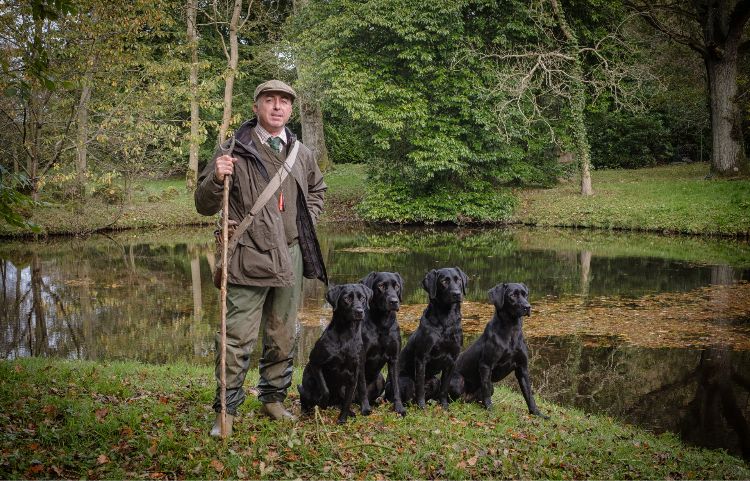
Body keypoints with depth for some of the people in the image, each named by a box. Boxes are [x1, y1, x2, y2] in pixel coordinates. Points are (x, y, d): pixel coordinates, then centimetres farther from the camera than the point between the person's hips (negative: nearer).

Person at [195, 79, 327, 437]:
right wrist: (216, 178, -25)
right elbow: (204, 205, -5)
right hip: (250, 257, -5)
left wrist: (307, 221, 13)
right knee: (237, 338, -5)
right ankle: (226, 411, 6)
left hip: (290, 257, 5)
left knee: (283, 337, 14)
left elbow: (317, 191, 29)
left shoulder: (301, 154, 9)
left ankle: (273, 399, 30)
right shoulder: (234, 151, -5)